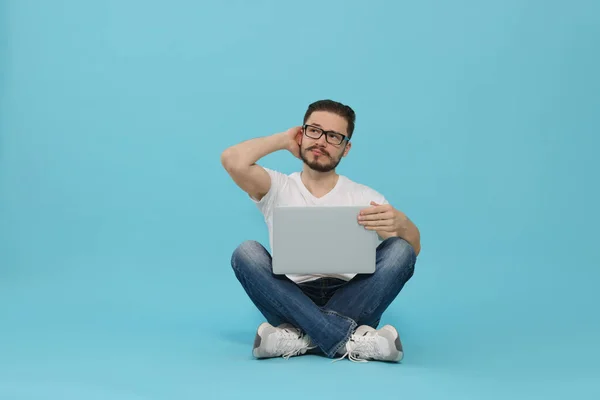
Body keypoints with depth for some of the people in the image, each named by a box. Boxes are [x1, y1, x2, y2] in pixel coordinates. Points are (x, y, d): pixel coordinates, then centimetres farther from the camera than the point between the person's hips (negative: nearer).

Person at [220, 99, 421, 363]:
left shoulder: (364, 197, 9)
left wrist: (400, 223, -27)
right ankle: (351, 339, -35)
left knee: (399, 250, -22)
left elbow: (413, 249, -2)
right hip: (292, 302, 0)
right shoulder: (277, 188, 7)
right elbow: (232, 161, -13)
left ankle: (298, 337, -31)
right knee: (247, 252, -26)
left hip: (349, 302, 0)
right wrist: (282, 140, 4)